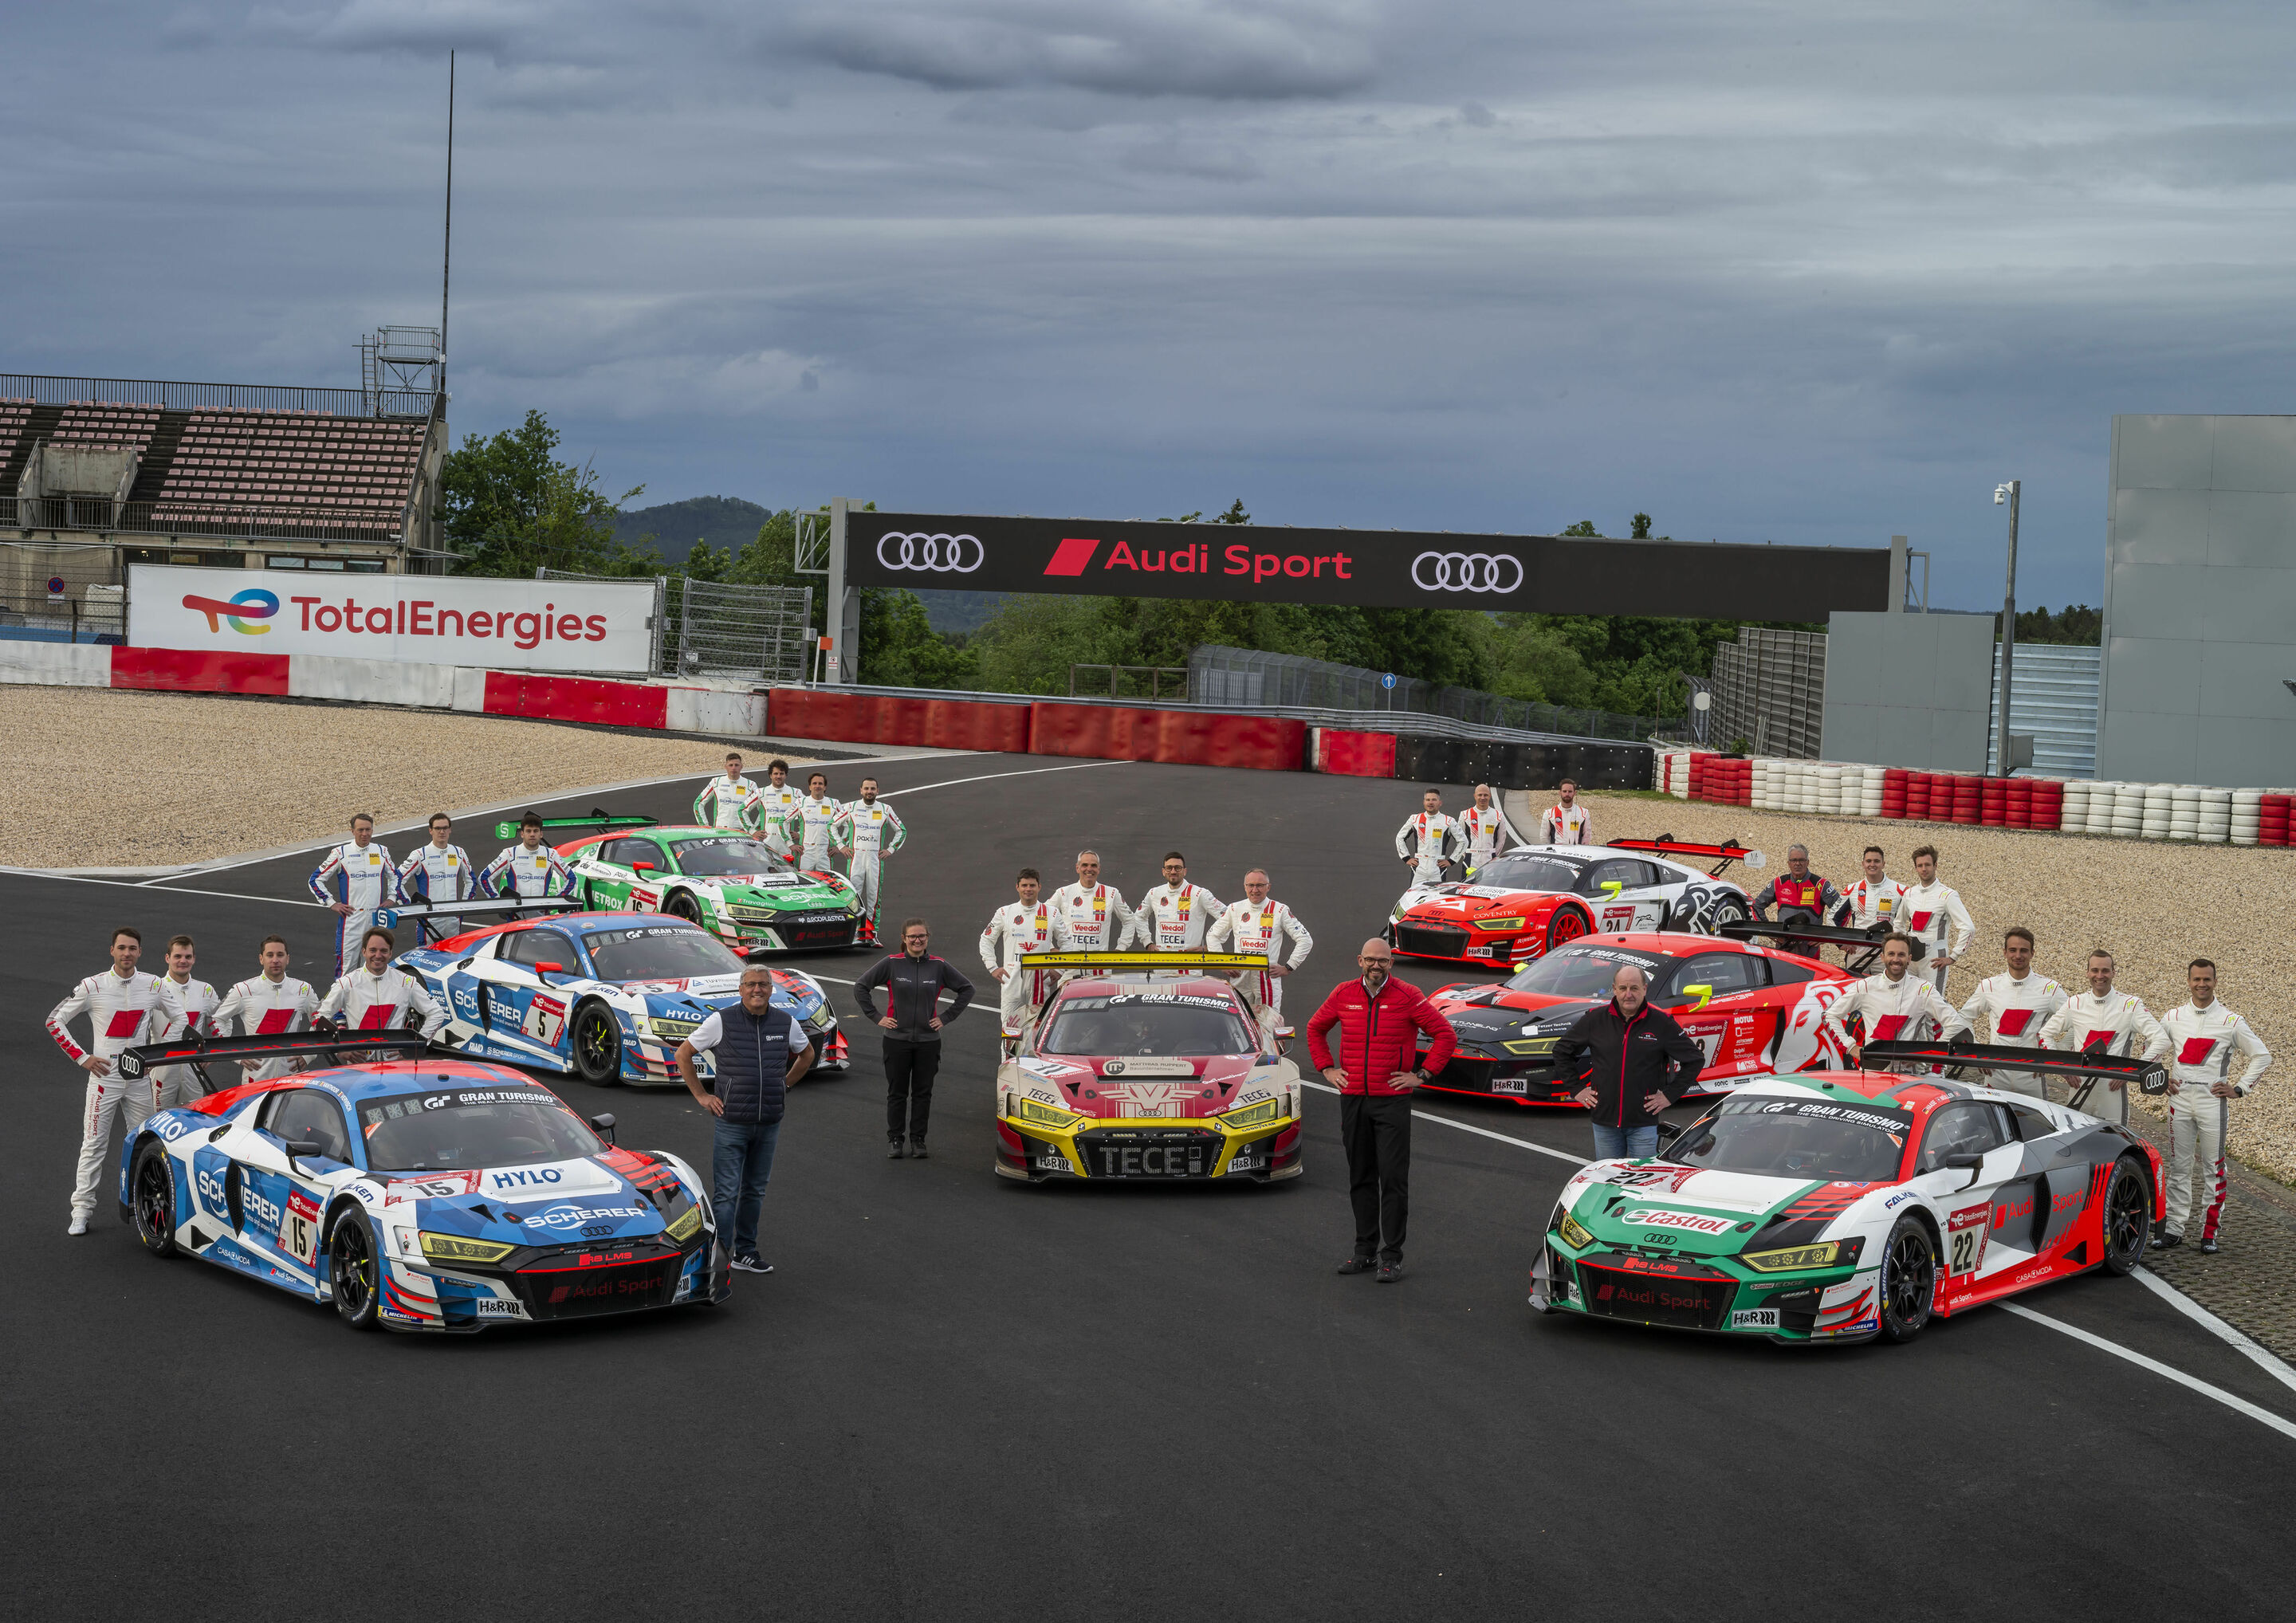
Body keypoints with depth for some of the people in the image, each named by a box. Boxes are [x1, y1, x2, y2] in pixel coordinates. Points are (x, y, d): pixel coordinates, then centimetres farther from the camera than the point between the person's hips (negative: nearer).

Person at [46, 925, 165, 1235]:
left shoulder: (154, 986, 1)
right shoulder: (93, 987, -7)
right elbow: (55, 1021, -1)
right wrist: (82, 1058, -6)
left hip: (140, 1078, 3)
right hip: (104, 1075, -3)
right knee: (93, 1145, -4)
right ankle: (82, 1210, 0)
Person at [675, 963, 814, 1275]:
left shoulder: (786, 1023, 3)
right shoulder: (721, 1021, -7)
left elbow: (806, 1054, 24)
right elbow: (683, 1054, 2)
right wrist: (701, 1096, 0)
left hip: (769, 1125, 4)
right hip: (731, 1123, -4)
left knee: (755, 1191, 12)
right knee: (726, 1194, -6)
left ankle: (745, 1252, 23)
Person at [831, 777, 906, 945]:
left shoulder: (886, 810, 7)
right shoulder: (851, 808, 5)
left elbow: (901, 831, 18)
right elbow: (832, 825, 12)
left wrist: (890, 849, 9)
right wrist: (841, 846, 6)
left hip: (876, 857, 1)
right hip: (855, 856, -1)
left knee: (873, 895, 0)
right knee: (853, 894, -11)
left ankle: (871, 933, 3)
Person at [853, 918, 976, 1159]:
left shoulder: (939, 966, 0)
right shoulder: (891, 964, -3)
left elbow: (966, 989, 10)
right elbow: (861, 986, 3)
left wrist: (946, 1018, 4)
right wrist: (876, 1017, -2)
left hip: (928, 1040, 1)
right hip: (897, 1038, -1)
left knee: (923, 1092, 6)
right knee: (897, 1092, 5)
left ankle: (918, 1140, 16)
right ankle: (895, 1140, 14)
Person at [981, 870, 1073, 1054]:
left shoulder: (1052, 913, 7)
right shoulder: (1005, 913, 7)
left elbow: (1066, 942, 15)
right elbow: (986, 940, 16)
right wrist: (993, 967, 6)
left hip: (1041, 979, 0)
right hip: (1012, 979, 0)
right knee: (1011, 1030, -2)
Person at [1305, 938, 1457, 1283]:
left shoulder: (1408, 996, -5)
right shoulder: (1344, 994, 5)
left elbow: (1446, 1035, -3)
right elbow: (1315, 1028, 21)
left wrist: (1422, 1074, -6)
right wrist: (1327, 1069, 11)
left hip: (1393, 1100, -4)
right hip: (1353, 1099, 4)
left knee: (1393, 1179, -5)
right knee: (1360, 1177, 10)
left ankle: (1392, 1257, -2)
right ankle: (1365, 1250, 18)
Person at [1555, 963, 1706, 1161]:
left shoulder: (1661, 1022, -3)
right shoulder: (1595, 1020, 1)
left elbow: (1695, 1059, 4)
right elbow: (1561, 1050, 13)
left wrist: (1670, 1095, -1)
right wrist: (1576, 1089, 7)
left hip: (1644, 1122, -2)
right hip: (1604, 1121, 2)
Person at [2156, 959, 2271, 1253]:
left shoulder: (2231, 1021, 0)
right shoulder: (2173, 1017, 8)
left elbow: (2262, 1055, 4)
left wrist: (2239, 1088, -1)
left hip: (2213, 1101, -2)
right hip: (2179, 1099, 2)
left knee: (2212, 1168, -1)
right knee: (2178, 1166, 5)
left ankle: (2209, 1233, 4)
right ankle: (2174, 1229, 11)